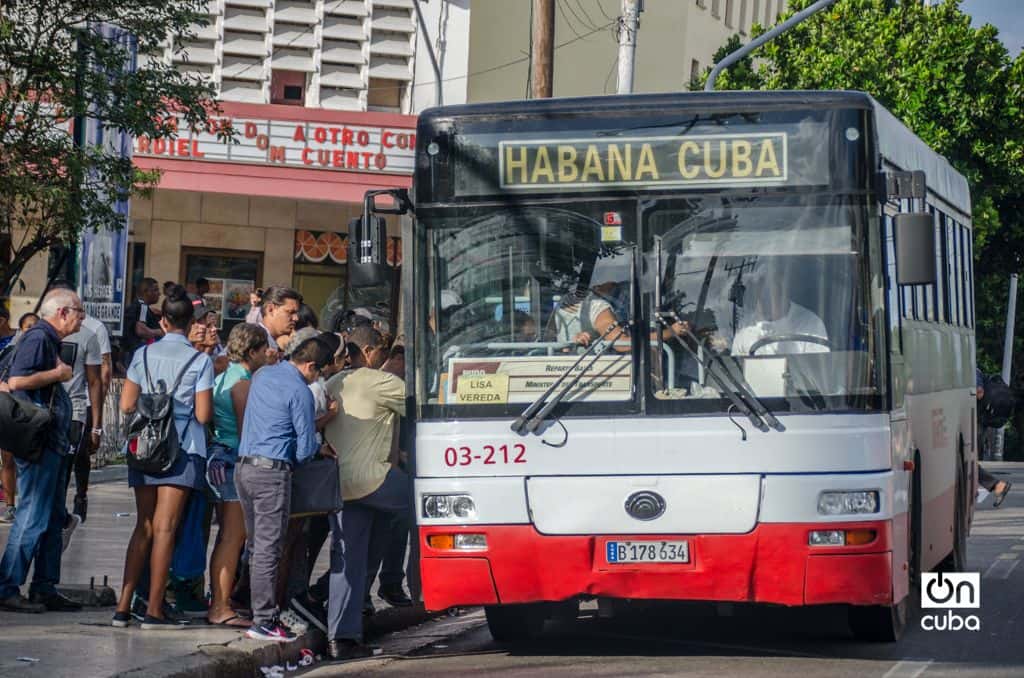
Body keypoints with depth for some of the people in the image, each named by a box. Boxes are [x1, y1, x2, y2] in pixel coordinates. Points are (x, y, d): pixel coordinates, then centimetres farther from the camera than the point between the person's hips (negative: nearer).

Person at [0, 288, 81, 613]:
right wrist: (57, 373, -16)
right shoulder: (37, 338, -12)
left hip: (52, 443, 11)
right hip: (38, 443, -11)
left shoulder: (50, 341, 18)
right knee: (33, 517, -9)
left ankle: (45, 589, 17)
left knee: (54, 518, 12)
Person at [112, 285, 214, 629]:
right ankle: (154, 610, -2)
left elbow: (126, 405, 3)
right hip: (184, 448, -3)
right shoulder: (200, 361, -4)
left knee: (143, 526, 10)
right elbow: (203, 415, -8)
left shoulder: (143, 355, 4)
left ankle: (124, 606, 7)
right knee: (164, 528, -3)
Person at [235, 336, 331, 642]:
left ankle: (264, 613, 17)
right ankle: (264, 620, -7)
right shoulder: (300, 392, -10)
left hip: (244, 466, 8)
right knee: (268, 548, -6)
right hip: (272, 471, -8)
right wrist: (319, 448, 14)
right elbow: (305, 448, -10)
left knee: (256, 545, 13)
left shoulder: (263, 375, 14)